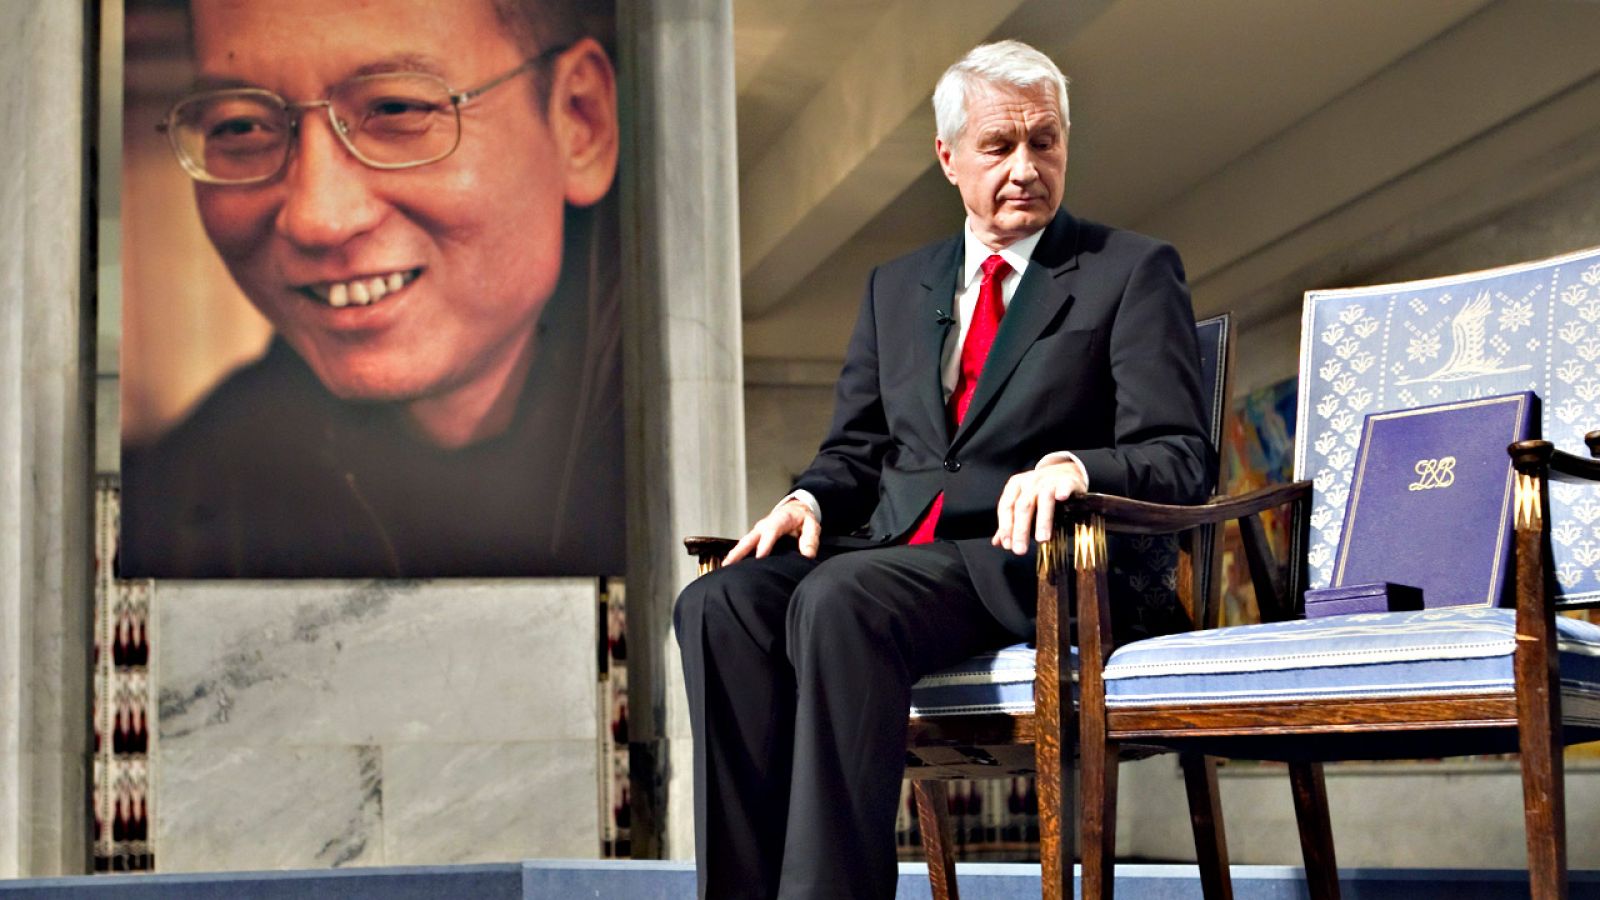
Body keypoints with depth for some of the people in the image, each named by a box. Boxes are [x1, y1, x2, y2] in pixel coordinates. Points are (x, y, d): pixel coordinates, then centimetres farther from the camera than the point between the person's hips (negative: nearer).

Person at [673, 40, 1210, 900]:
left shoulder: (1133, 271, 7)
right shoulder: (895, 285, 23)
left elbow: (1178, 460, -2)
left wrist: (1072, 466, -23)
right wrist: (810, 500, -1)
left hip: (1029, 565, -5)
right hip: (891, 552, 5)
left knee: (838, 599, -34)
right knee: (719, 604, -25)